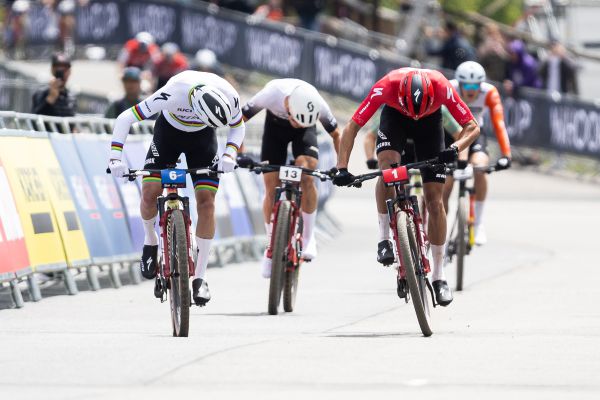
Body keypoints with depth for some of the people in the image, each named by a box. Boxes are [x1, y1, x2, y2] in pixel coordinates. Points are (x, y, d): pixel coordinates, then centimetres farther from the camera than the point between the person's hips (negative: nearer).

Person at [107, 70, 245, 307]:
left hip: (202, 137, 1)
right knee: (150, 192, -17)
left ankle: (200, 277, -5)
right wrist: (115, 158, -42)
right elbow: (124, 119, -32)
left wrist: (229, 155, -26)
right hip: (169, 131, -1)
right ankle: (151, 241, 16)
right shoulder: (173, 94, -40)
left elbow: (238, 127, -7)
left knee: (206, 200, -11)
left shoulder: (229, 97, -32)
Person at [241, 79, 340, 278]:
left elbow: (336, 134, -16)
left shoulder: (319, 106, -36)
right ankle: (271, 245, 10)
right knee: (271, 188, -7)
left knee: (307, 178, -24)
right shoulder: (270, 95, -39)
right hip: (275, 125, 1)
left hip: (305, 132, 0)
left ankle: (308, 238, -9)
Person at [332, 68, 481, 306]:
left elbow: (472, 127, -28)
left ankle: (439, 275, 3)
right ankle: (384, 239, -17)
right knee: (387, 168, -32)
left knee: (434, 200, -5)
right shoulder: (386, 87, -38)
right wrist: (342, 168, -42)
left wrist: (455, 149, -48)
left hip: (431, 121, 0)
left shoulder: (442, 88, -37)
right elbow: (351, 128, -32)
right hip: (395, 116, 0)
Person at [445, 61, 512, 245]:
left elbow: (498, 124, -33)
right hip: (449, 133, 0)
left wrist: (505, 155, -44)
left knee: (480, 168, -28)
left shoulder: (489, 93, -26)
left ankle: (478, 224, -17)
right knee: (446, 183, -10)